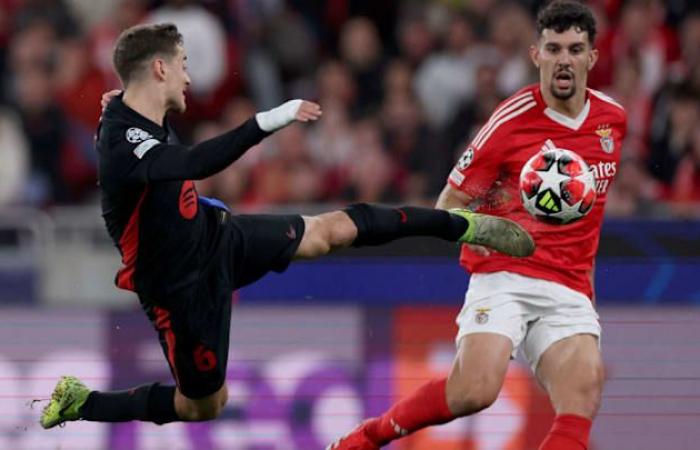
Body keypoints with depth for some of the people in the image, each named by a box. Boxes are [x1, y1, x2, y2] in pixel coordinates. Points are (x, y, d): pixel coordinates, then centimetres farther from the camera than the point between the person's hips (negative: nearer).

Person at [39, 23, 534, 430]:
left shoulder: (138, 113, -8)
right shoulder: (123, 148, -38)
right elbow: (198, 163, -50)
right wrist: (267, 122, -51)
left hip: (216, 237, 9)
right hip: (184, 287, -9)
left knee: (330, 230, 13)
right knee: (205, 405, 8)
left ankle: (458, 224, 26)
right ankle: (82, 403, 20)